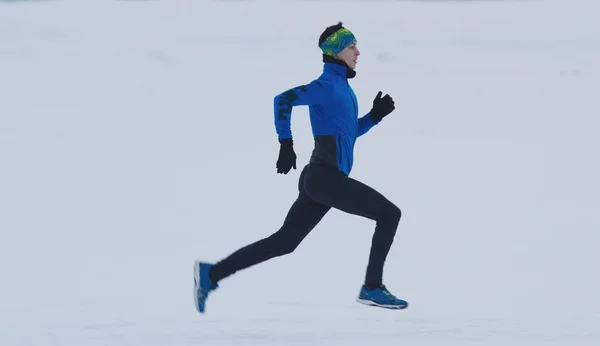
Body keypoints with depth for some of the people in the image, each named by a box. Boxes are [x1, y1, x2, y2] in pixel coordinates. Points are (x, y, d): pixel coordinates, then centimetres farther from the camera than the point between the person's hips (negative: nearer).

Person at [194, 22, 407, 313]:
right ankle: (372, 288, -3)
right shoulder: (326, 85, -10)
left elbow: (350, 131, 29)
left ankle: (211, 273, 10)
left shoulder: (342, 87, 20)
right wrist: (286, 144, -22)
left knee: (284, 242, 10)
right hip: (325, 178, -10)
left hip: (319, 180, 10)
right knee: (390, 214, -7)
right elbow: (283, 100, -21)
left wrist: (376, 115, 13)